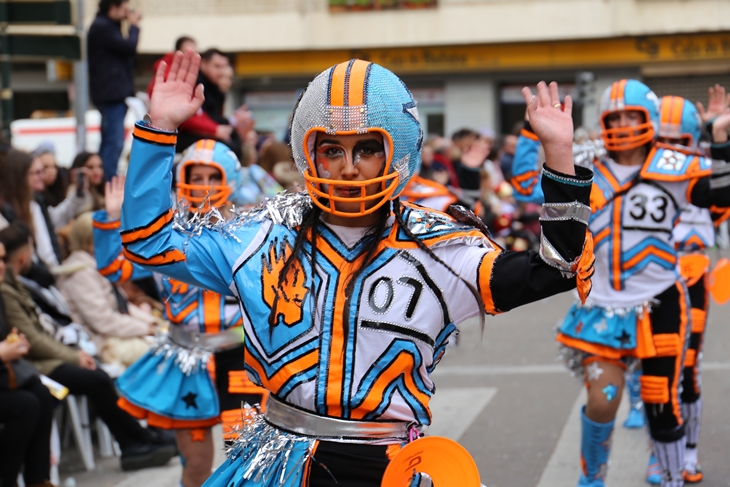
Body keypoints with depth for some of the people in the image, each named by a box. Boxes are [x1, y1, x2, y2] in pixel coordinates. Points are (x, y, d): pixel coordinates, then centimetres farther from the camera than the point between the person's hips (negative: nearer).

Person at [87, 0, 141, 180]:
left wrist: (132, 25, 9)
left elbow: (123, 49, 20)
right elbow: (129, 47, -18)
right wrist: (134, 26, -4)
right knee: (114, 143, -14)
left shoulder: (107, 26, 19)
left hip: (114, 93, 11)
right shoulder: (102, 27, -14)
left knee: (110, 141, 14)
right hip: (111, 93, -11)